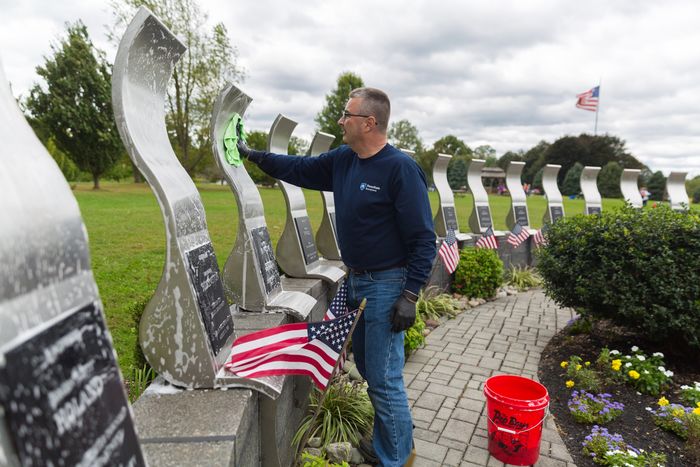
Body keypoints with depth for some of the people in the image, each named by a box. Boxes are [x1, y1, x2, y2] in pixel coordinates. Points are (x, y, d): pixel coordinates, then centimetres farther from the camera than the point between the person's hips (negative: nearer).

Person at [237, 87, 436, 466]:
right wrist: (252, 154, 20)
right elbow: (298, 168, 19)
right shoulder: (342, 161, 4)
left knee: (384, 379, 0)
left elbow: (423, 239, -18)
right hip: (356, 280, 8)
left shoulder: (401, 169, -18)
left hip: (387, 286, -8)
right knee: (367, 368, 19)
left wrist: (410, 295, -20)